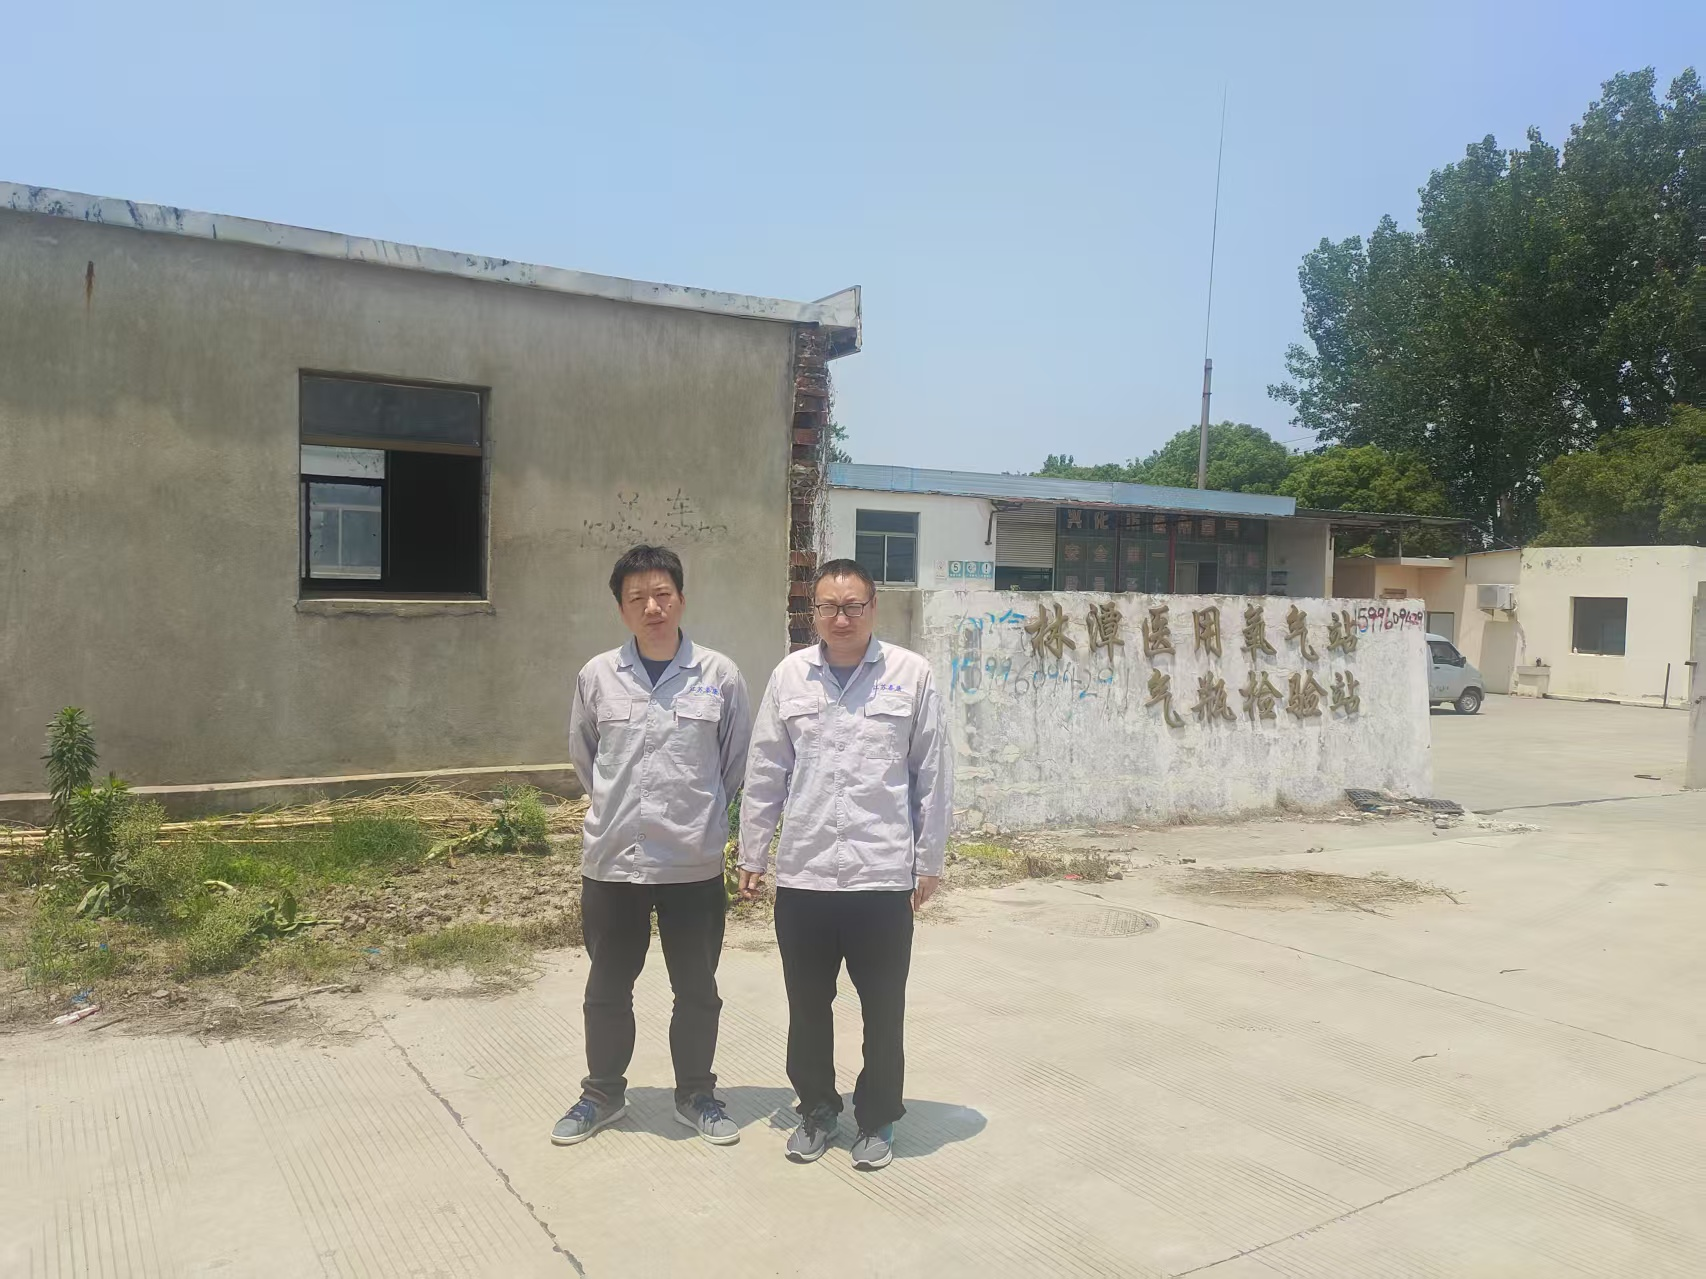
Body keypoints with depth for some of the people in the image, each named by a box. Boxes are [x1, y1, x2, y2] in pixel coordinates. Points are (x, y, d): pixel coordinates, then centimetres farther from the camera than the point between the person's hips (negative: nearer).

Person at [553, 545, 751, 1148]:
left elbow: (738, 765, 4)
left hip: (695, 864, -1)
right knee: (607, 989, 15)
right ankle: (603, 1093, 35)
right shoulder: (597, 676, -1)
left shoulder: (719, 676, -4)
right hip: (611, 860, 1)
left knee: (696, 990, 13)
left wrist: (705, 820, 7)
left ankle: (696, 1094, 32)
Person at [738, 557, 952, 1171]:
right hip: (801, 874, 2)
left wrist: (929, 861, 0)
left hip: (883, 875, -2)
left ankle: (877, 1117, 30)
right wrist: (752, 854, 9)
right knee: (807, 1005, 14)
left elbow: (933, 775, 0)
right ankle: (816, 1109, 34)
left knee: (883, 1010, 11)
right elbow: (765, 773, 7)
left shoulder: (911, 674, -4)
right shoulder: (790, 675, 3)